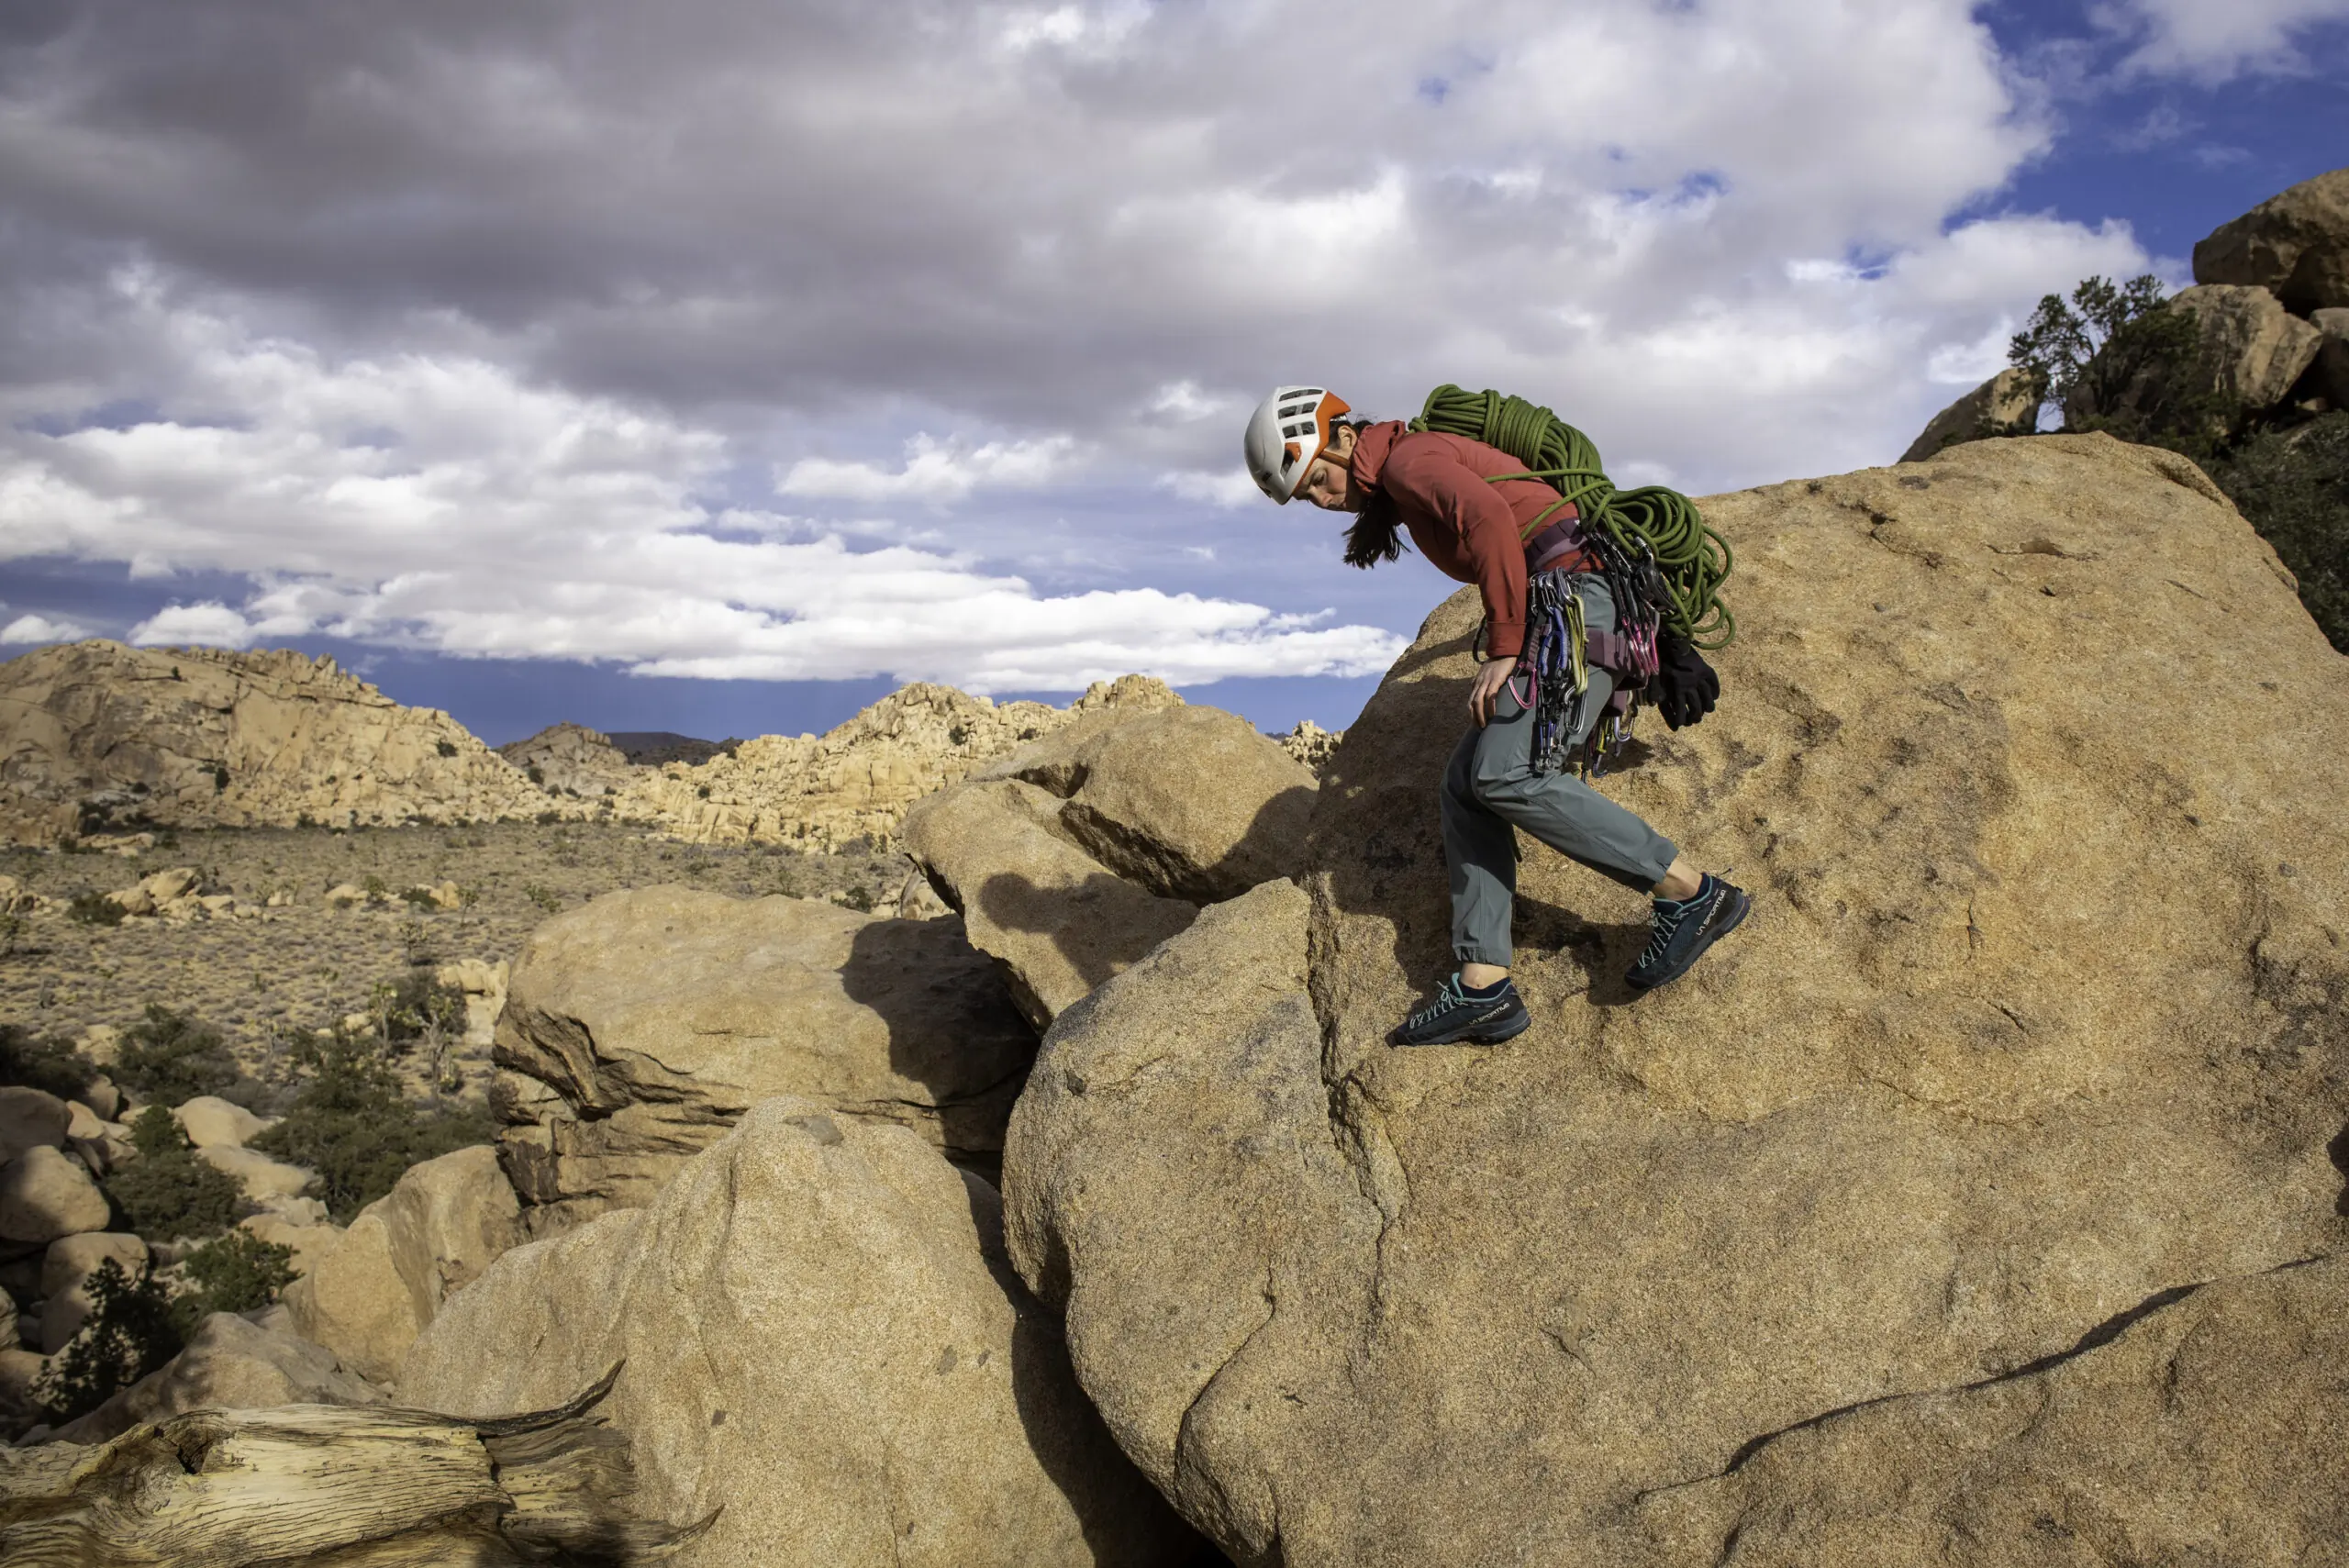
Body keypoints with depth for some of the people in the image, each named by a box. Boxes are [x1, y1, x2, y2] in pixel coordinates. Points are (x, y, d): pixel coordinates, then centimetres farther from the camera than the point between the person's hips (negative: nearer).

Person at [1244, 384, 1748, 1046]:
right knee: (1467, 782, 0)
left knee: (1504, 776, -22)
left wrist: (1504, 648, -20)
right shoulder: (1402, 494, 24)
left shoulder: (1407, 457, -6)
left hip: (1581, 593, -10)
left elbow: (1490, 518, -23)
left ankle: (1692, 893, -14)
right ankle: (1483, 987, -7)